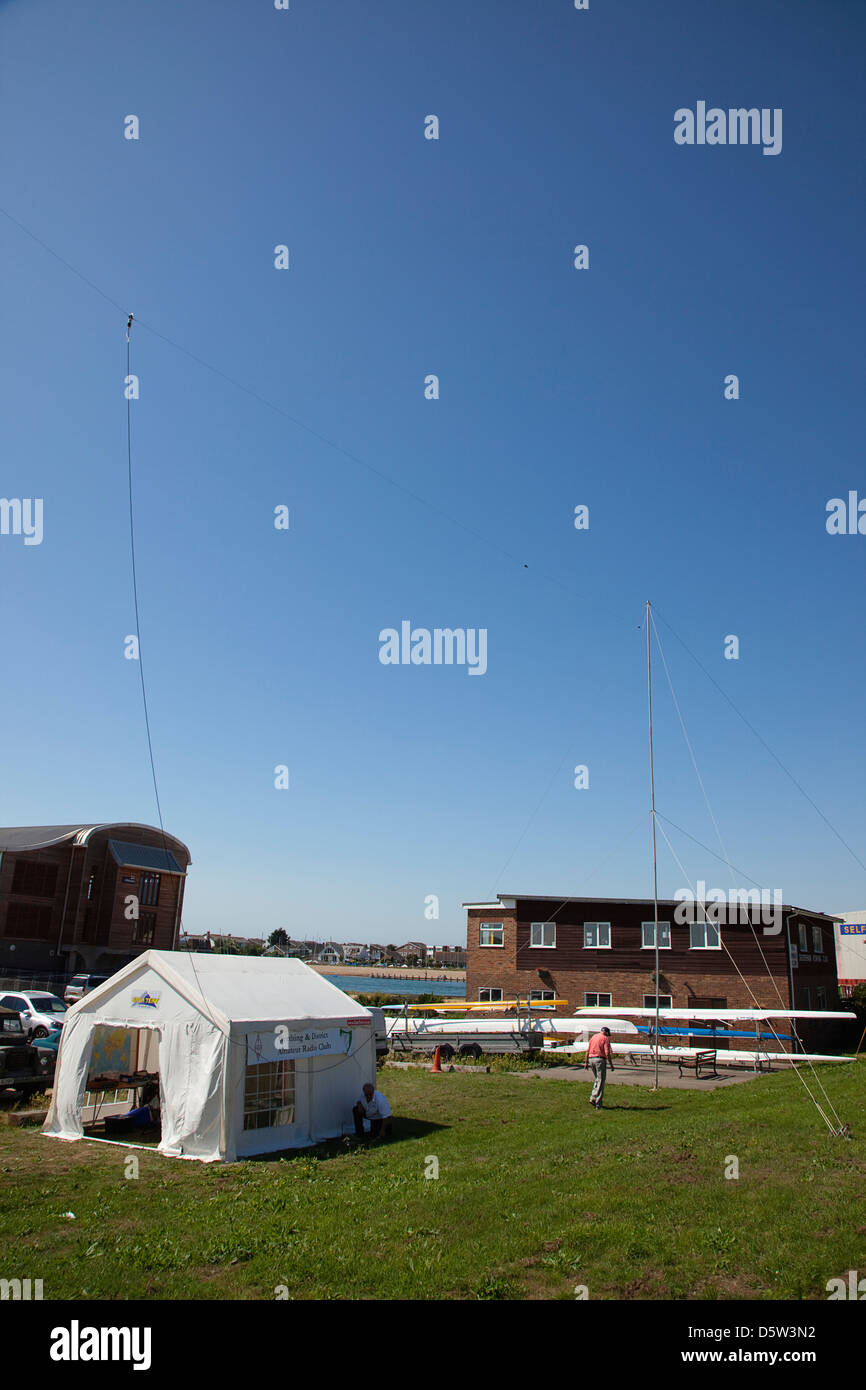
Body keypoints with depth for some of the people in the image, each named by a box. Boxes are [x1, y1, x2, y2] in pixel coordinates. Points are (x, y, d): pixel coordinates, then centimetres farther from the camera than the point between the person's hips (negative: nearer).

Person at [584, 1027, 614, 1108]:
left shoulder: (593, 1036, 15)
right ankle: (598, 1104, 0)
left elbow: (588, 1051, 13)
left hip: (591, 1059, 6)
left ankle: (593, 1098, 11)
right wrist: (611, 1064, -8)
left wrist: (586, 1062, 16)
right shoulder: (605, 1038, -4)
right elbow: (607, 1053, -13)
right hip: (600, 1059, -6)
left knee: (598, 1080, 21)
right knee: (600, 1082, 0)